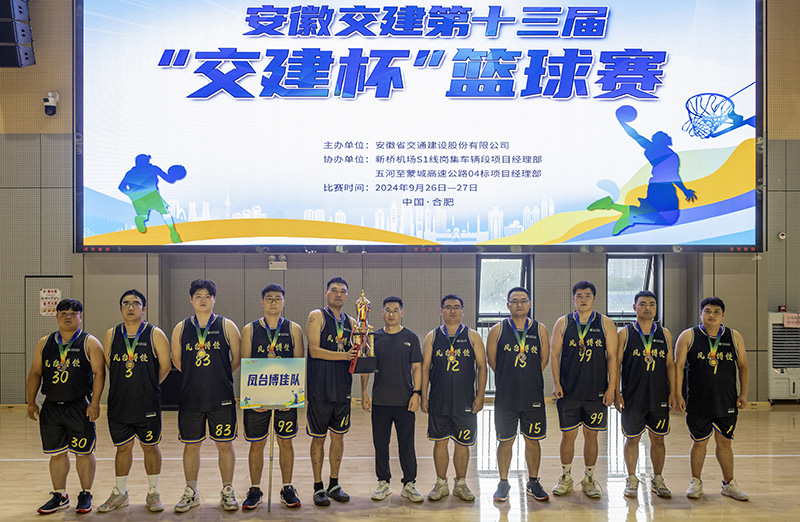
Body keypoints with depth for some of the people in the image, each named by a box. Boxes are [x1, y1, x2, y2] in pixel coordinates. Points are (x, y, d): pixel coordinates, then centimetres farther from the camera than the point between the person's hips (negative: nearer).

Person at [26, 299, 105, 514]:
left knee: (83, 452, 3)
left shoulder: (90, 343, -2)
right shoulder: (44, 343, 9)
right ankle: (59, 496, 23)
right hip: (51, 407, 4)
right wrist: (31, 402, 7)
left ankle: (85, 495, 18)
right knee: (56, 453, 10)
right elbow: (35, 373, 12)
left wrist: (94, 403, -14)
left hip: (80, 408, -4)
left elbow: (99, 373, -7)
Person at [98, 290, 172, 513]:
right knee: (122, 447, 13)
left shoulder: (155, 334, -5)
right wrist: (127, 386, 9)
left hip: (148, 405, -2)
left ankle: (153, 493, 23)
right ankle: (119, 494, 29)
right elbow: (107, 365, 12)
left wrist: (149, 386, 6)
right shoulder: (111, 335, 3)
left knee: (150, 447, 9)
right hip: (118, 404, 2)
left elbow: (165, 365, 0)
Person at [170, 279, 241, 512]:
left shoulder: (227, 326, 0)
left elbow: (237, 358, 6)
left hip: (222, 398, -1)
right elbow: (176, 360, 13)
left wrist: (220, 377, 6)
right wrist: (196, 377, 9)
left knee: (225, 445, 5)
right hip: (190, 397, 2)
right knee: (191, 446, 9)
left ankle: (227, 492, 19)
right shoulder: (181, 329, 5)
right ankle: (191, 492, 24)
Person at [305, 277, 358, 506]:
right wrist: (343, 355, -20)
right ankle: (318, 488, 15)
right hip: (320, 389, -5)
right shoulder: (317, 316, -4)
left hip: (343, 388, 5)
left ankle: (334, 485, 23)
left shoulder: (351, 322, 12)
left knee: (339, 436, 11)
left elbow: (356, 354, 16)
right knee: (319, 438, 4)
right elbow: (314, 351, -14)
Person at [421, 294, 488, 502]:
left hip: (465, 401, -1)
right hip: (438, 400, 1)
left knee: (463, 443, 5)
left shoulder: (472, 337, 4)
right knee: (440, 442, 7)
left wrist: (480, 396, -4)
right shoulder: (432, 337, 5)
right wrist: (424, 397, 0)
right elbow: (425, 367, 5)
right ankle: (441, 484, 20)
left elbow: (481, 367, 3)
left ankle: (461, 484, 19)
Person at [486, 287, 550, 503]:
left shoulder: (539, 329, 4)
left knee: (533, 440, 9)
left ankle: (533, 483, 25)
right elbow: (492, 360, 5)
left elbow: (544, 359, 10)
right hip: (505, 396, -1)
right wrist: (509, 379, 7)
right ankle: (503, 483, 21)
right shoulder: (498, 330, 0)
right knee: (505, 441, 6)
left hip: (533, 396, 1)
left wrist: (528, 379, 9)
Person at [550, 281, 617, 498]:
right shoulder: (563, 323, 4)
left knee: (591, 435, 8)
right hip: (568, 391, 0)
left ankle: (589, 479, 21)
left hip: (596, 391, 0)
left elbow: (612, 356, 2)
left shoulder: (605, 324, 3)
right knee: (568, 435, 4)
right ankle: (566, 478, 20)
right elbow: (554, 354, 5)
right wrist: (556, 383, -3)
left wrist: (611, 387, -4)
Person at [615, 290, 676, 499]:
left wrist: (672, 393, 2)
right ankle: (631, 480, 19)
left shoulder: (664, 334, 7)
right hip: (632, 397, -2)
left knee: (658, 438, 9)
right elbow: (616, 364, -1)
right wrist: (616, 393, -7)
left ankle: (657, 480, 23)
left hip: (659, 397, 2)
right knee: (632, 439, 6)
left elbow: (670, 364, 9)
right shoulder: (624, 333, -1)